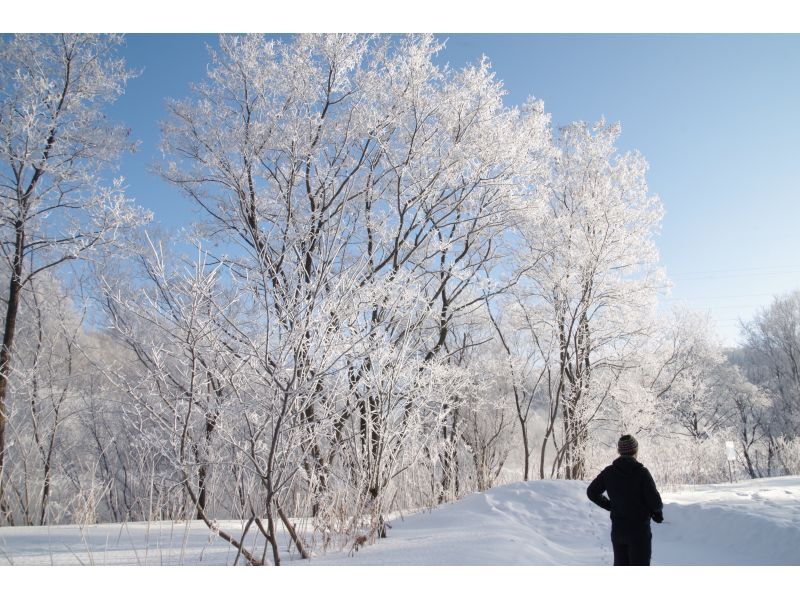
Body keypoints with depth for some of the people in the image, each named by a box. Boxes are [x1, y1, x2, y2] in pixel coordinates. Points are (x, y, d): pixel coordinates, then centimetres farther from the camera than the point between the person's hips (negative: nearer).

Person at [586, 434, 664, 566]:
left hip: (617, 531, 4)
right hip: (639, 530, -4)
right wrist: (658, 511, 7)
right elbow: (655, 502, -15)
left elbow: (591, 492, 6)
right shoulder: (641, 472, -15)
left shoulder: (609, 472, -1)